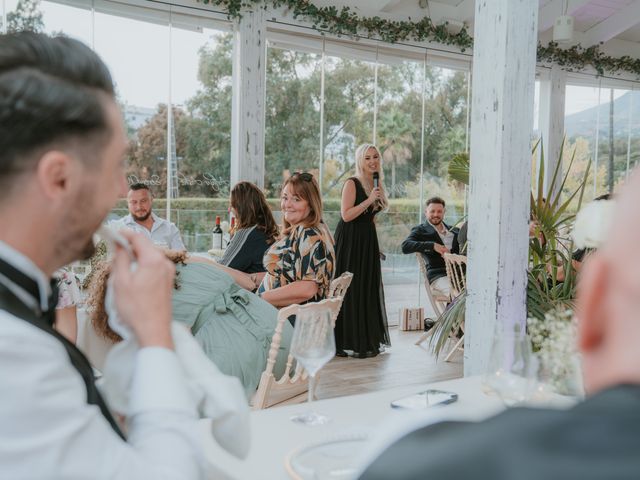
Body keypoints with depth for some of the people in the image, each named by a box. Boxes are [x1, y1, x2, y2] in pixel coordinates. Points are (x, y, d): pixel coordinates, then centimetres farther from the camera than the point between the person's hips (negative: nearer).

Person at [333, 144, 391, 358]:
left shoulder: (376, 185, 13)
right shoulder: (352, 183, -10)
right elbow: (346, 215, -19)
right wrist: (370, 200, -21)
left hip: (368, 241, 8)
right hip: (350, 241, -7)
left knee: (369, 288, 9)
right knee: (351, 290, -5)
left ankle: (367, 341, 17)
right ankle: (348, 343, 2)